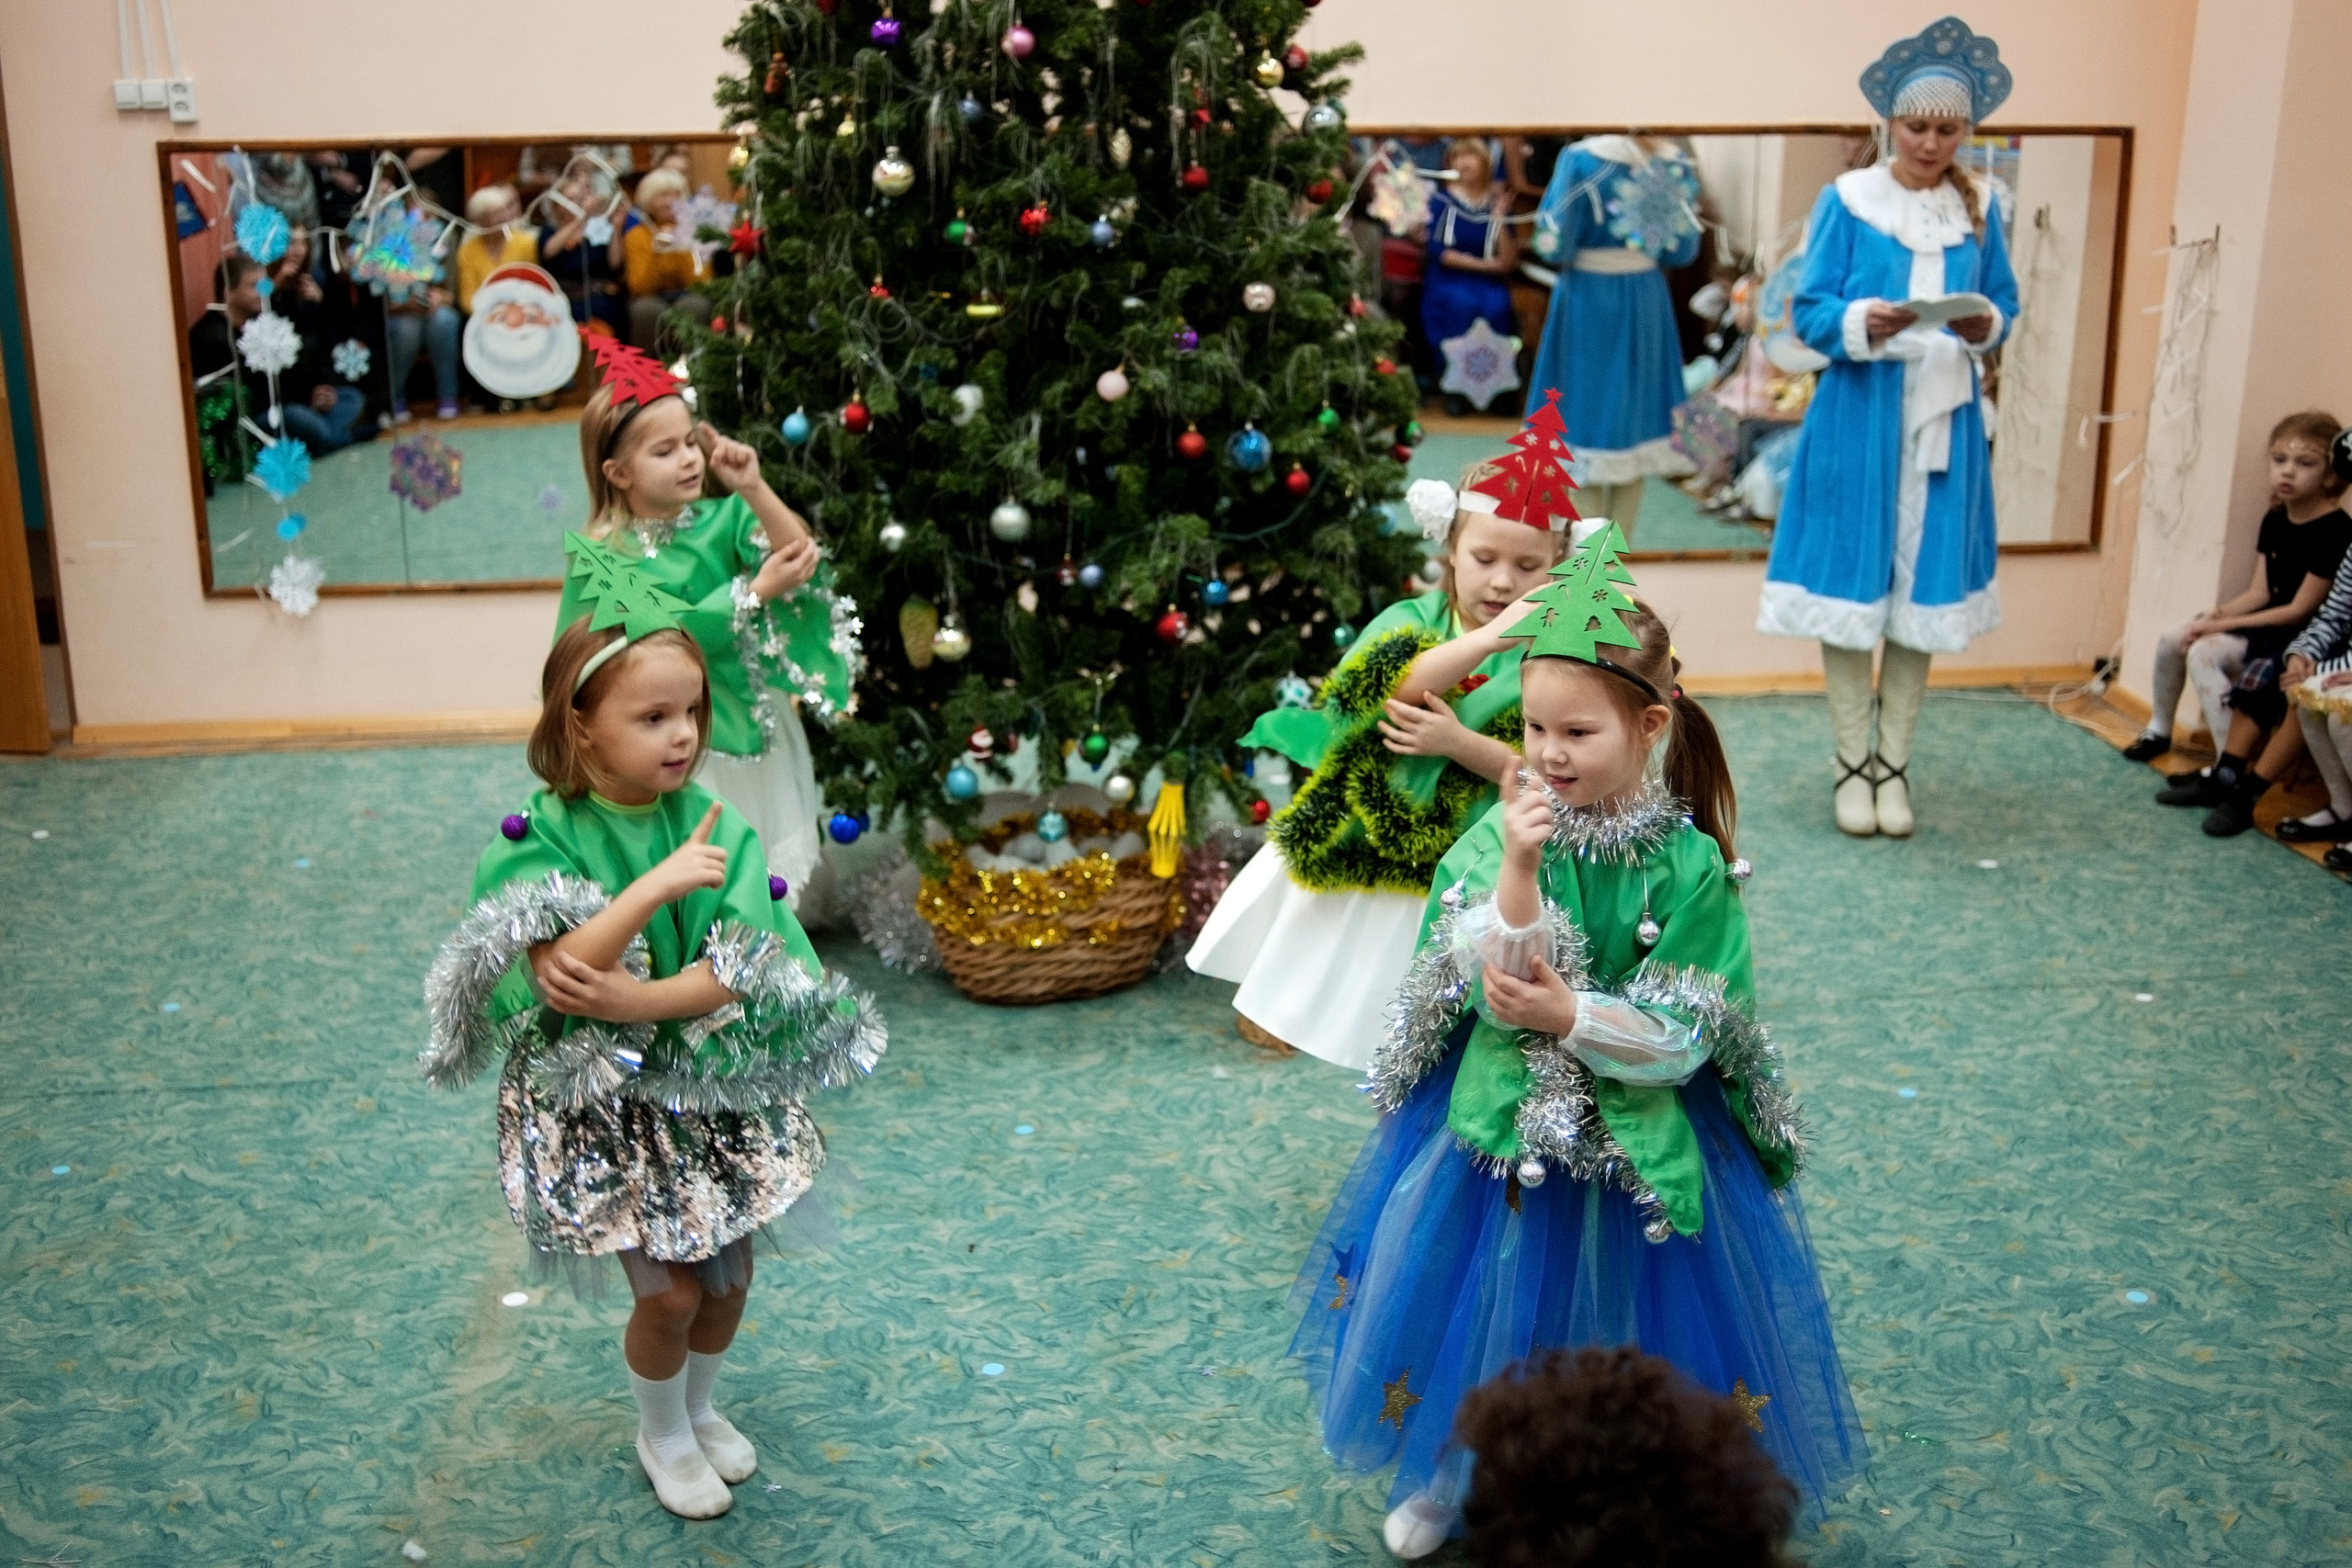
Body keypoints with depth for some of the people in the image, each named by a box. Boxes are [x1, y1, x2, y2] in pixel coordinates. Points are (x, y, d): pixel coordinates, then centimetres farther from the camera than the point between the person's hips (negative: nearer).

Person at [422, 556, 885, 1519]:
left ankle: (699, 1405, 45)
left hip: (713, 1087, 3)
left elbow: (740, 969, -17)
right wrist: (658, 886, -35)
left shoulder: (711, 826, -9)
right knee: (670, 1292, 1)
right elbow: (555, 978, -29)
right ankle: (660, 1432, 32)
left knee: (729, 1277, 15)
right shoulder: (542, 841, -16)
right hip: (600, 1102, -3)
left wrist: (633, 999, -29)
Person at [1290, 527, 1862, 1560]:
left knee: (1617, 1334, 14)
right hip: (1499, 1124, 2)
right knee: (1476, 1311, 16)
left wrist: (1572, 1017, -26)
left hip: (1636, 1142, -1)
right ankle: (1446, 1475, 41)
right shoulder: (1501, 833, -11)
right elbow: (1493, 986, -20)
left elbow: (1685, 1037, -14)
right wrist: (1518, 869, -33)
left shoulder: (1690, 866, -15)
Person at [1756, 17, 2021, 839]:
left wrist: (1986, 326, -10)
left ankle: (1894, 761, 16)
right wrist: (1862, 323, -25)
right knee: (1851, 581, 0)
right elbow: (1809, 312, -5)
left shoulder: (1978, 209, 7)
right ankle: (1853, 762, 12)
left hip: (1943, 419, 3)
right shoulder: (1847, 200, -3)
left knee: (1923, 584, 6)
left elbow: (2005, 302, 13)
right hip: (1859, 414, -3)